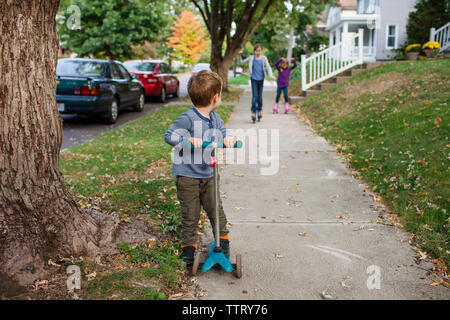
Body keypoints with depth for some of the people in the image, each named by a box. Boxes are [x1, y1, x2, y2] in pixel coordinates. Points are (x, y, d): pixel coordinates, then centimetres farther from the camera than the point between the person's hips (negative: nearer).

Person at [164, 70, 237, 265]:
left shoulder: (214, 118, 3)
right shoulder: (188, 119, -20)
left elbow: (222, 131, 14)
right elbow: (169, 136, -21)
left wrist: (228, 138, -10)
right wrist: (189, 140, -37)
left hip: (208, 175, 6)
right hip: (187, 176, -6)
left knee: (216, 210, 11)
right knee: (190, 215, 5)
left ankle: (223, 241, 29)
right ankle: (188, 247, 22)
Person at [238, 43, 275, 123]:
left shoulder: (264, 58, 2)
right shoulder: (251, 58, 2)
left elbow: (268, 67, -3)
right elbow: (241, 63, 11)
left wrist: (271, 75, -20)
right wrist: (239, 56, -7)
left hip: (261, 79, 1)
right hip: (254, 79, -1)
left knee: (260, 96, 10)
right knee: (254, 96, -10)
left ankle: (260, 110, 27)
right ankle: (253, 112, -5)